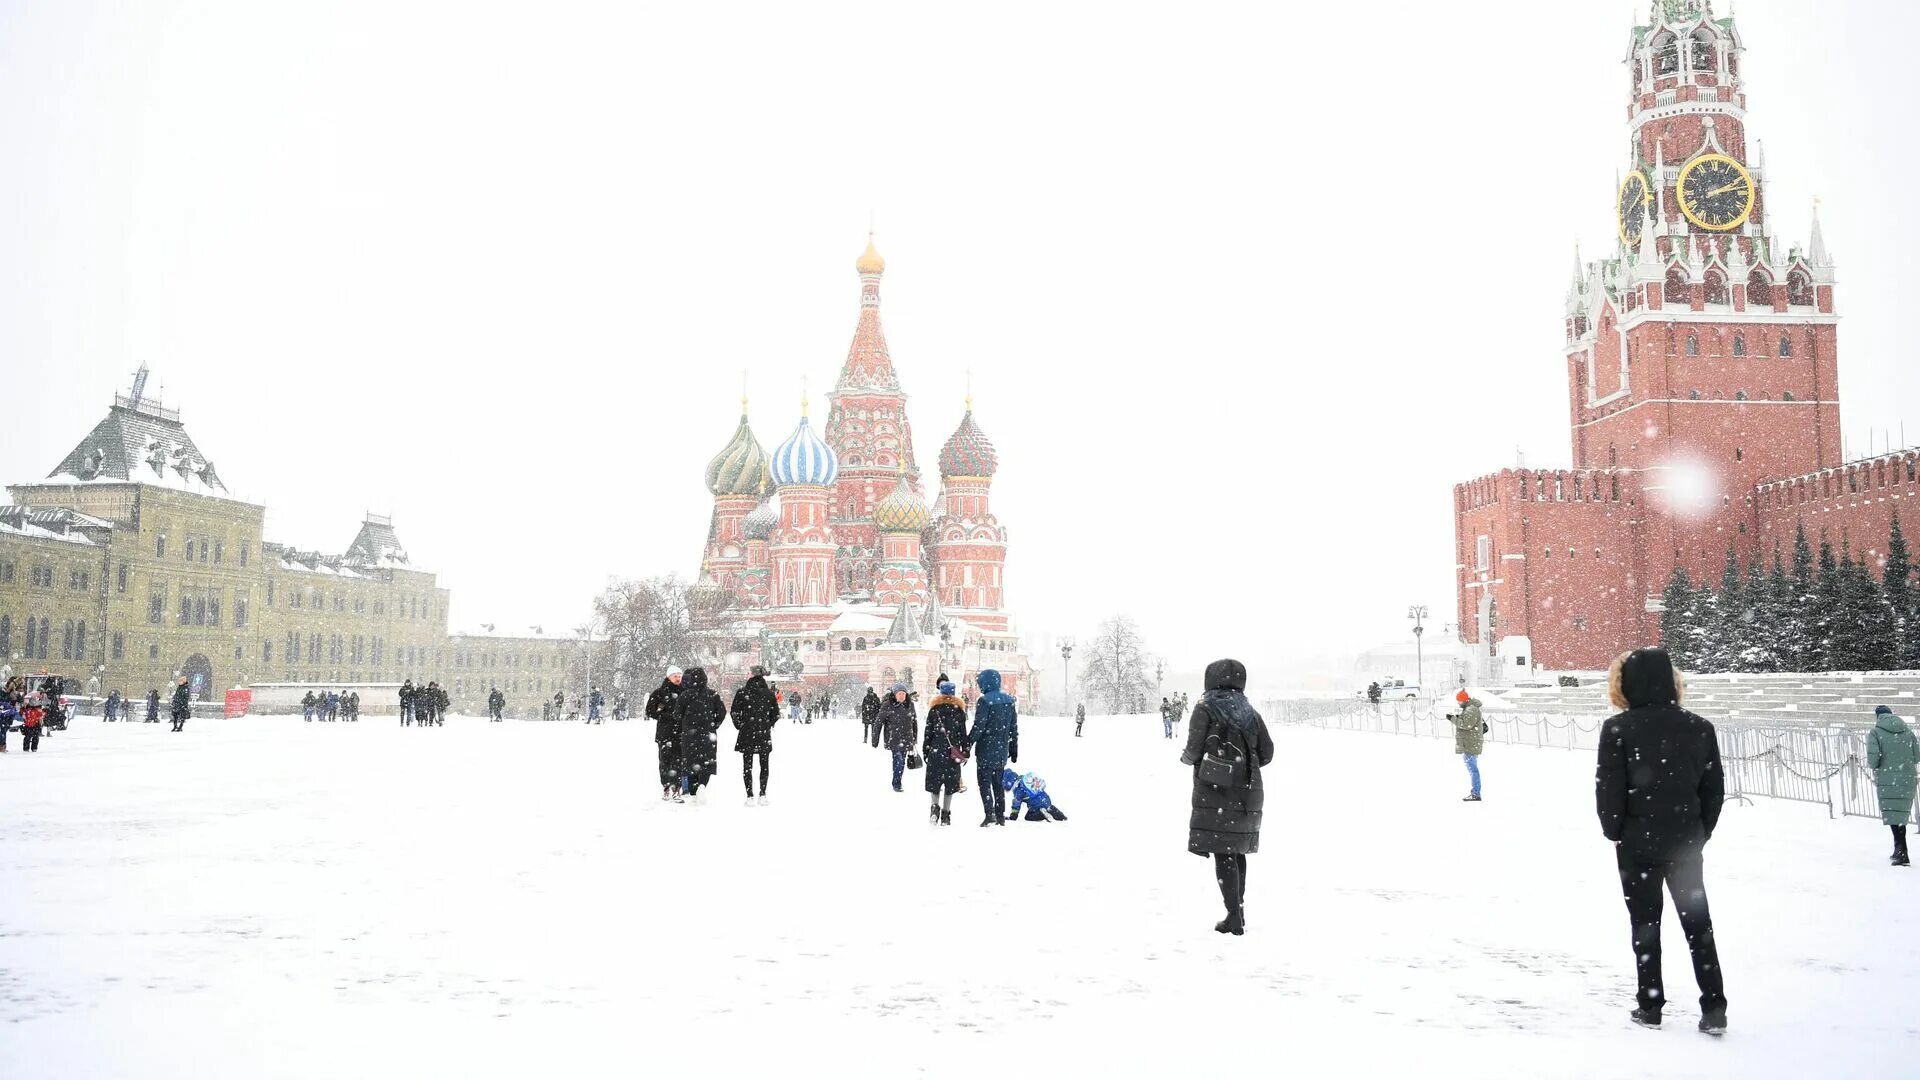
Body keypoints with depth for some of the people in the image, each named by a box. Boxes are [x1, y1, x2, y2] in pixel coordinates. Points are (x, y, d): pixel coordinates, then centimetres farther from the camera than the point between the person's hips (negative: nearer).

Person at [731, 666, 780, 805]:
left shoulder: (742, 692, -7)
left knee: (747, 765, 6)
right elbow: (776, 714, 1)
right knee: (764, 765, 13)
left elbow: (735, 712, -6)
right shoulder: (769, 693, -2)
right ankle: (763, 795, 9)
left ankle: (750, 796, 1)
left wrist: (740, 726, 8)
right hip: (764, 735, 1)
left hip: (746, 734, -1)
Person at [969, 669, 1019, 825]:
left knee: (984, 782, 0)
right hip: (1002, 750, 6)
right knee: (998, 782, 15)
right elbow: (1014, 728, 12)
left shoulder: (984, 701, -13)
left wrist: (967, 745, -11)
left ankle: (990, 814, -10)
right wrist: (1014, 750, 18)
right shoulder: (1009, 701, 8)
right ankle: (1000, 815, 16)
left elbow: (978, 727, -17)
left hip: (986, 750, -6)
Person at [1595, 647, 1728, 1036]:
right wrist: (1700, 833, 14)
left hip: (1637, 843, -3)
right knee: (1698, 923, 12)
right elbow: (1714, 789, 4)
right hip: (1686, 842, 3)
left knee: (1645, 923, 9)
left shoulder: (1617, 728, -12)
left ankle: (1650, 1006, 15)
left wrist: (1615, 832, 3)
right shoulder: (1700, 728, 0)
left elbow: (1608, 788, -11)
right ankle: (1714, 1009, 10)